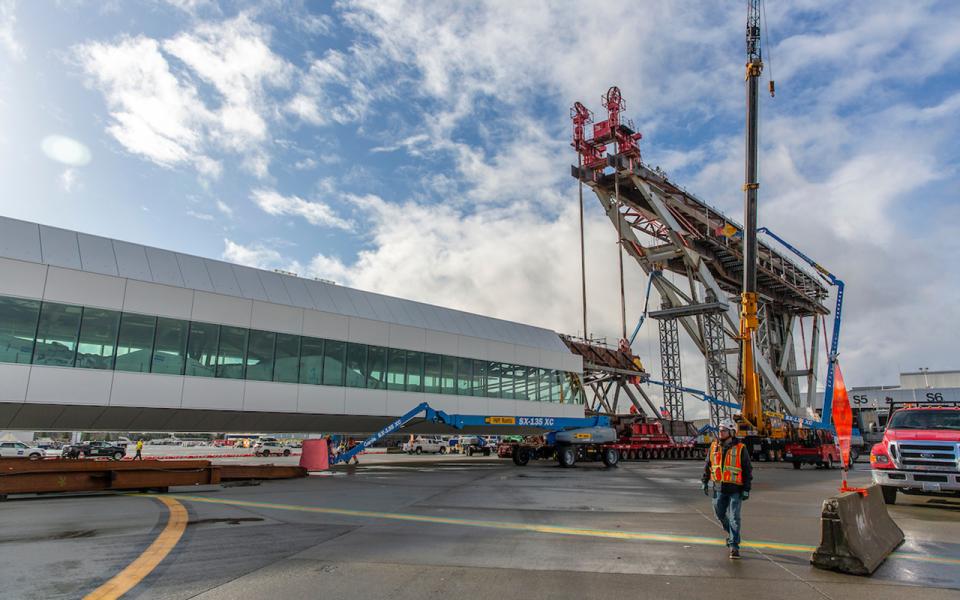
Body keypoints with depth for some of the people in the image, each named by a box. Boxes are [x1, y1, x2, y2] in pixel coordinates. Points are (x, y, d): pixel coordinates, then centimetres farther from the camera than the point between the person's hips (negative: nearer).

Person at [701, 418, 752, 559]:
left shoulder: (740, 449, -8)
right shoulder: (714, 446, 4)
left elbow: (748, 470, -4)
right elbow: (707, 465, 14)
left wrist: (746, 489, -6)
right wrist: (704, 481, 10)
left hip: (735, 489, -4)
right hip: (719, 488, 4)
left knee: (734, 518, -5)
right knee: (720, 514, 15)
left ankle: (734, 546, 3)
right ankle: (730, 532, 41)